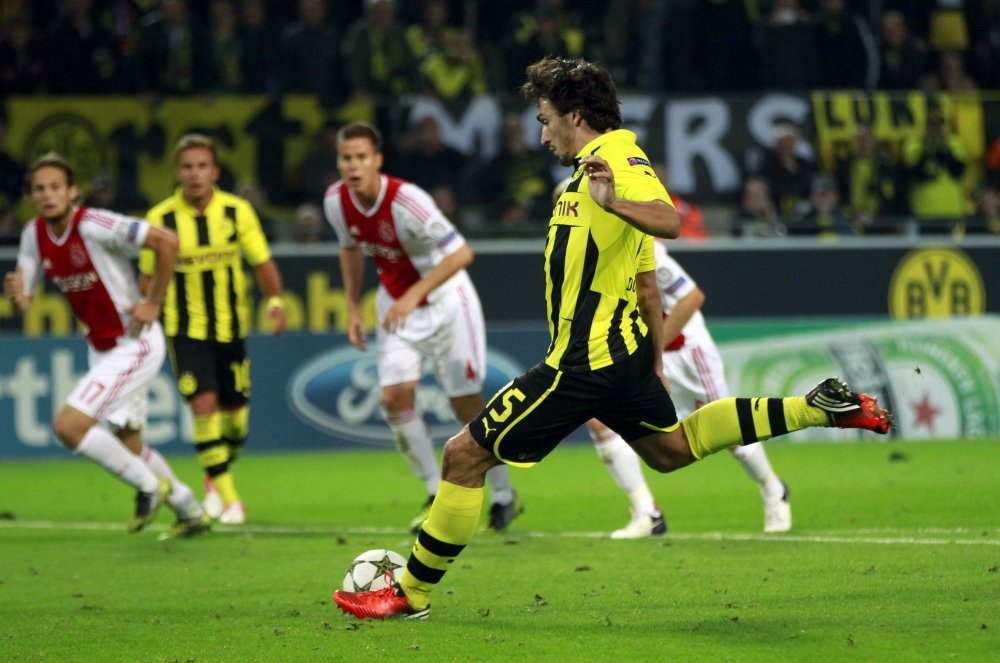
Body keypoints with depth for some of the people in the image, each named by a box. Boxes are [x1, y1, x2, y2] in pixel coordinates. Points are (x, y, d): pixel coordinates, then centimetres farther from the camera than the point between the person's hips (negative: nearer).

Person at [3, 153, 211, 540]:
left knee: (68, 425, -18)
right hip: (100, 347, 9)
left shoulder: (93, 224, -22)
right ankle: (191, 513, 35)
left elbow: (166, 241, -24)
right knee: (128, 445, 16)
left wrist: (153, 303, -18)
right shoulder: (35, 234, 1)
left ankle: (148, 484, 1)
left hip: (134, 344, -9)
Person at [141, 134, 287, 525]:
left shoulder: (238, 211, -3)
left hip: (231, 327, 2)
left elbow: (262, 262, 4)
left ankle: (216, 478, 34)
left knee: (235, 412, 6)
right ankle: (227, 496, -10)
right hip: (185, 328, -2)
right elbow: (149, 276, 5)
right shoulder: (161, 218, -6)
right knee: (204, 404, -17)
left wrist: (275, 301, -10)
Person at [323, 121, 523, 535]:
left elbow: (461, 253, -31)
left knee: (466, 403, -1)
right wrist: (353, 307, 7)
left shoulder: (405, 201, -30)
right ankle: (438, 496, 4)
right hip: (396, 304, 5)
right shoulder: (337, 201, -10)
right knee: (395, 397, -10)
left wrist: (415, 294, -36)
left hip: (444, 302, -5)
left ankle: (503, 496, 18)